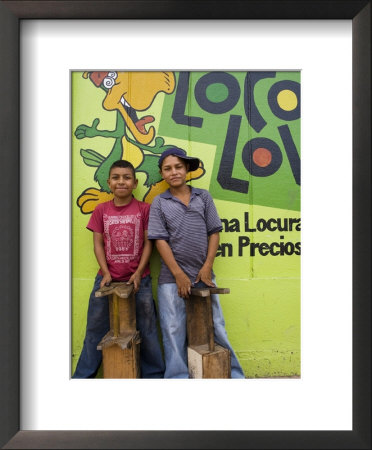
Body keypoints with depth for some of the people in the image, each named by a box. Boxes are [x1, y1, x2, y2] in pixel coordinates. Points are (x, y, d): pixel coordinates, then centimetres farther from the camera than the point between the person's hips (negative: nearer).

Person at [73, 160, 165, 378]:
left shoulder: (144, 209, -3)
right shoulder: (101, 210, 3)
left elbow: (148, 243, -3)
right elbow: (98, 244, 3)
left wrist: (138, 273, -10)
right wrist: (105, 272, -8)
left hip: (139, 279, -1)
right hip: (107, 279, 2)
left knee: (147, 329, 9)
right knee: (96, 329, 14)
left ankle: (154, 374, 28)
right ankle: (83, 375, 32)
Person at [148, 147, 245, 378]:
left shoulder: (203, 196, 6)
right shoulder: (159, 202, 2)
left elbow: (214, 232, 4)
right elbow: (160, 240, -4)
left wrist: (207, 267, -5)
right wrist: (179, 274, -10)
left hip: (204, 275, 1)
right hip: (172, 278, -1)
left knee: (216, 326, 10)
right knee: (174, 332, 7)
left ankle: (234, 374, 26)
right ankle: (178, 377, 24)